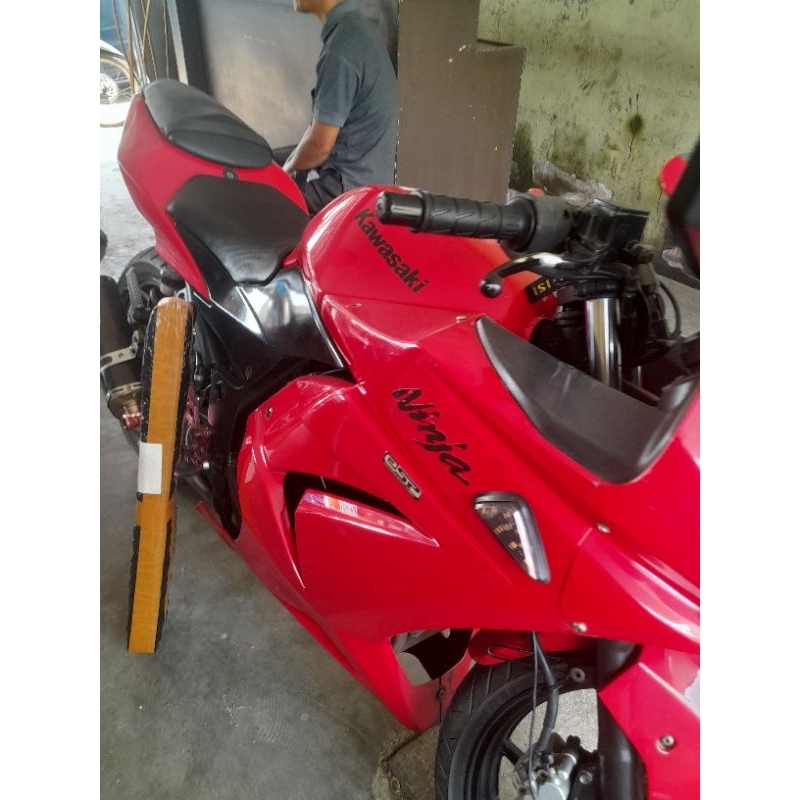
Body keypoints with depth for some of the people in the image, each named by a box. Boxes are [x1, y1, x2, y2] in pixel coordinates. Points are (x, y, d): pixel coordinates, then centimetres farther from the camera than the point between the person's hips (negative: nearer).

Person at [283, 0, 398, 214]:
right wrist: (288, 167, 9)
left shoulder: (340, 51, -21)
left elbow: (320, 144, -20)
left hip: (349, 185, -9)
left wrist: (285, 171, -2)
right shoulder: (358, 27, 9)